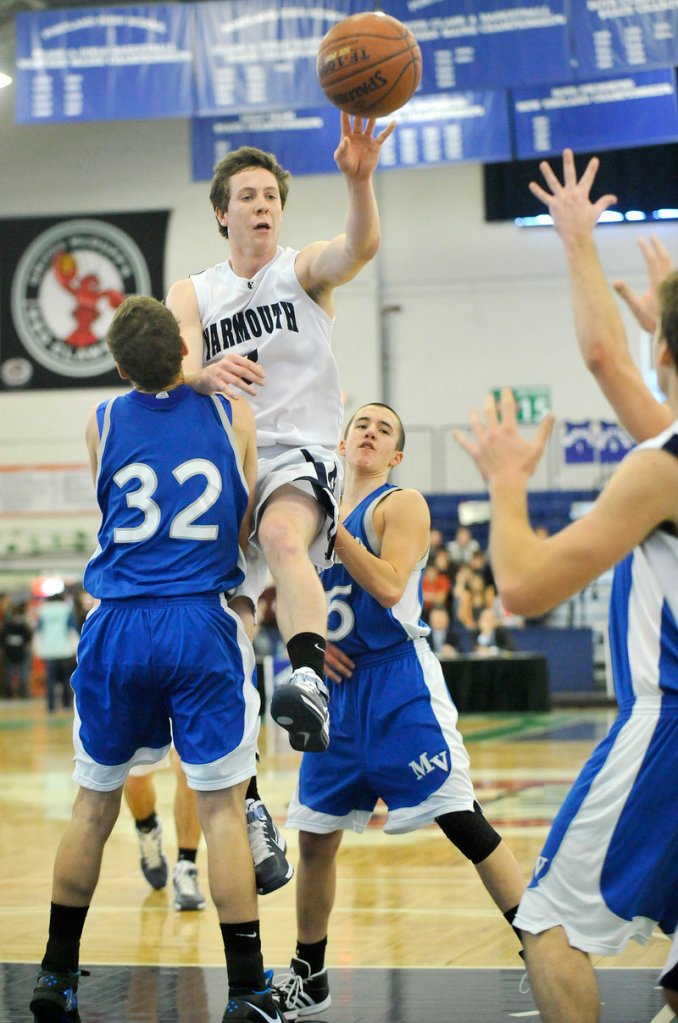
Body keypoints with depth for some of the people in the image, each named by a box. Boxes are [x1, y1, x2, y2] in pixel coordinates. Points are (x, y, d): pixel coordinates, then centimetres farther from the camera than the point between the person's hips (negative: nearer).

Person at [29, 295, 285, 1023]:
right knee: (222, 805, 2)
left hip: (118, 629, 2)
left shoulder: (101, 423, 2)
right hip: (203, 627, -1)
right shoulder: (235, 416, 1)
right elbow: (244, 533, 9)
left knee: (95, 801, 14)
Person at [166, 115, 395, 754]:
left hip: (299, 453, -4)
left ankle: (309, 680, -56)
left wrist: (358, 179, -39)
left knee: (283, 538, -37)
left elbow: (360, 248, -18)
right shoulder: (192, 294, 12)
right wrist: (206, 374, -32)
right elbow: (178, 372, -6)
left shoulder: (304, 270, 5)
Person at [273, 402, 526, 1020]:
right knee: (315, 838, 10)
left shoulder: (402, 505, -5)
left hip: (398, 685, -7)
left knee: (464, 822, -13)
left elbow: (389, 587, -21)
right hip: (339, 688, 7)